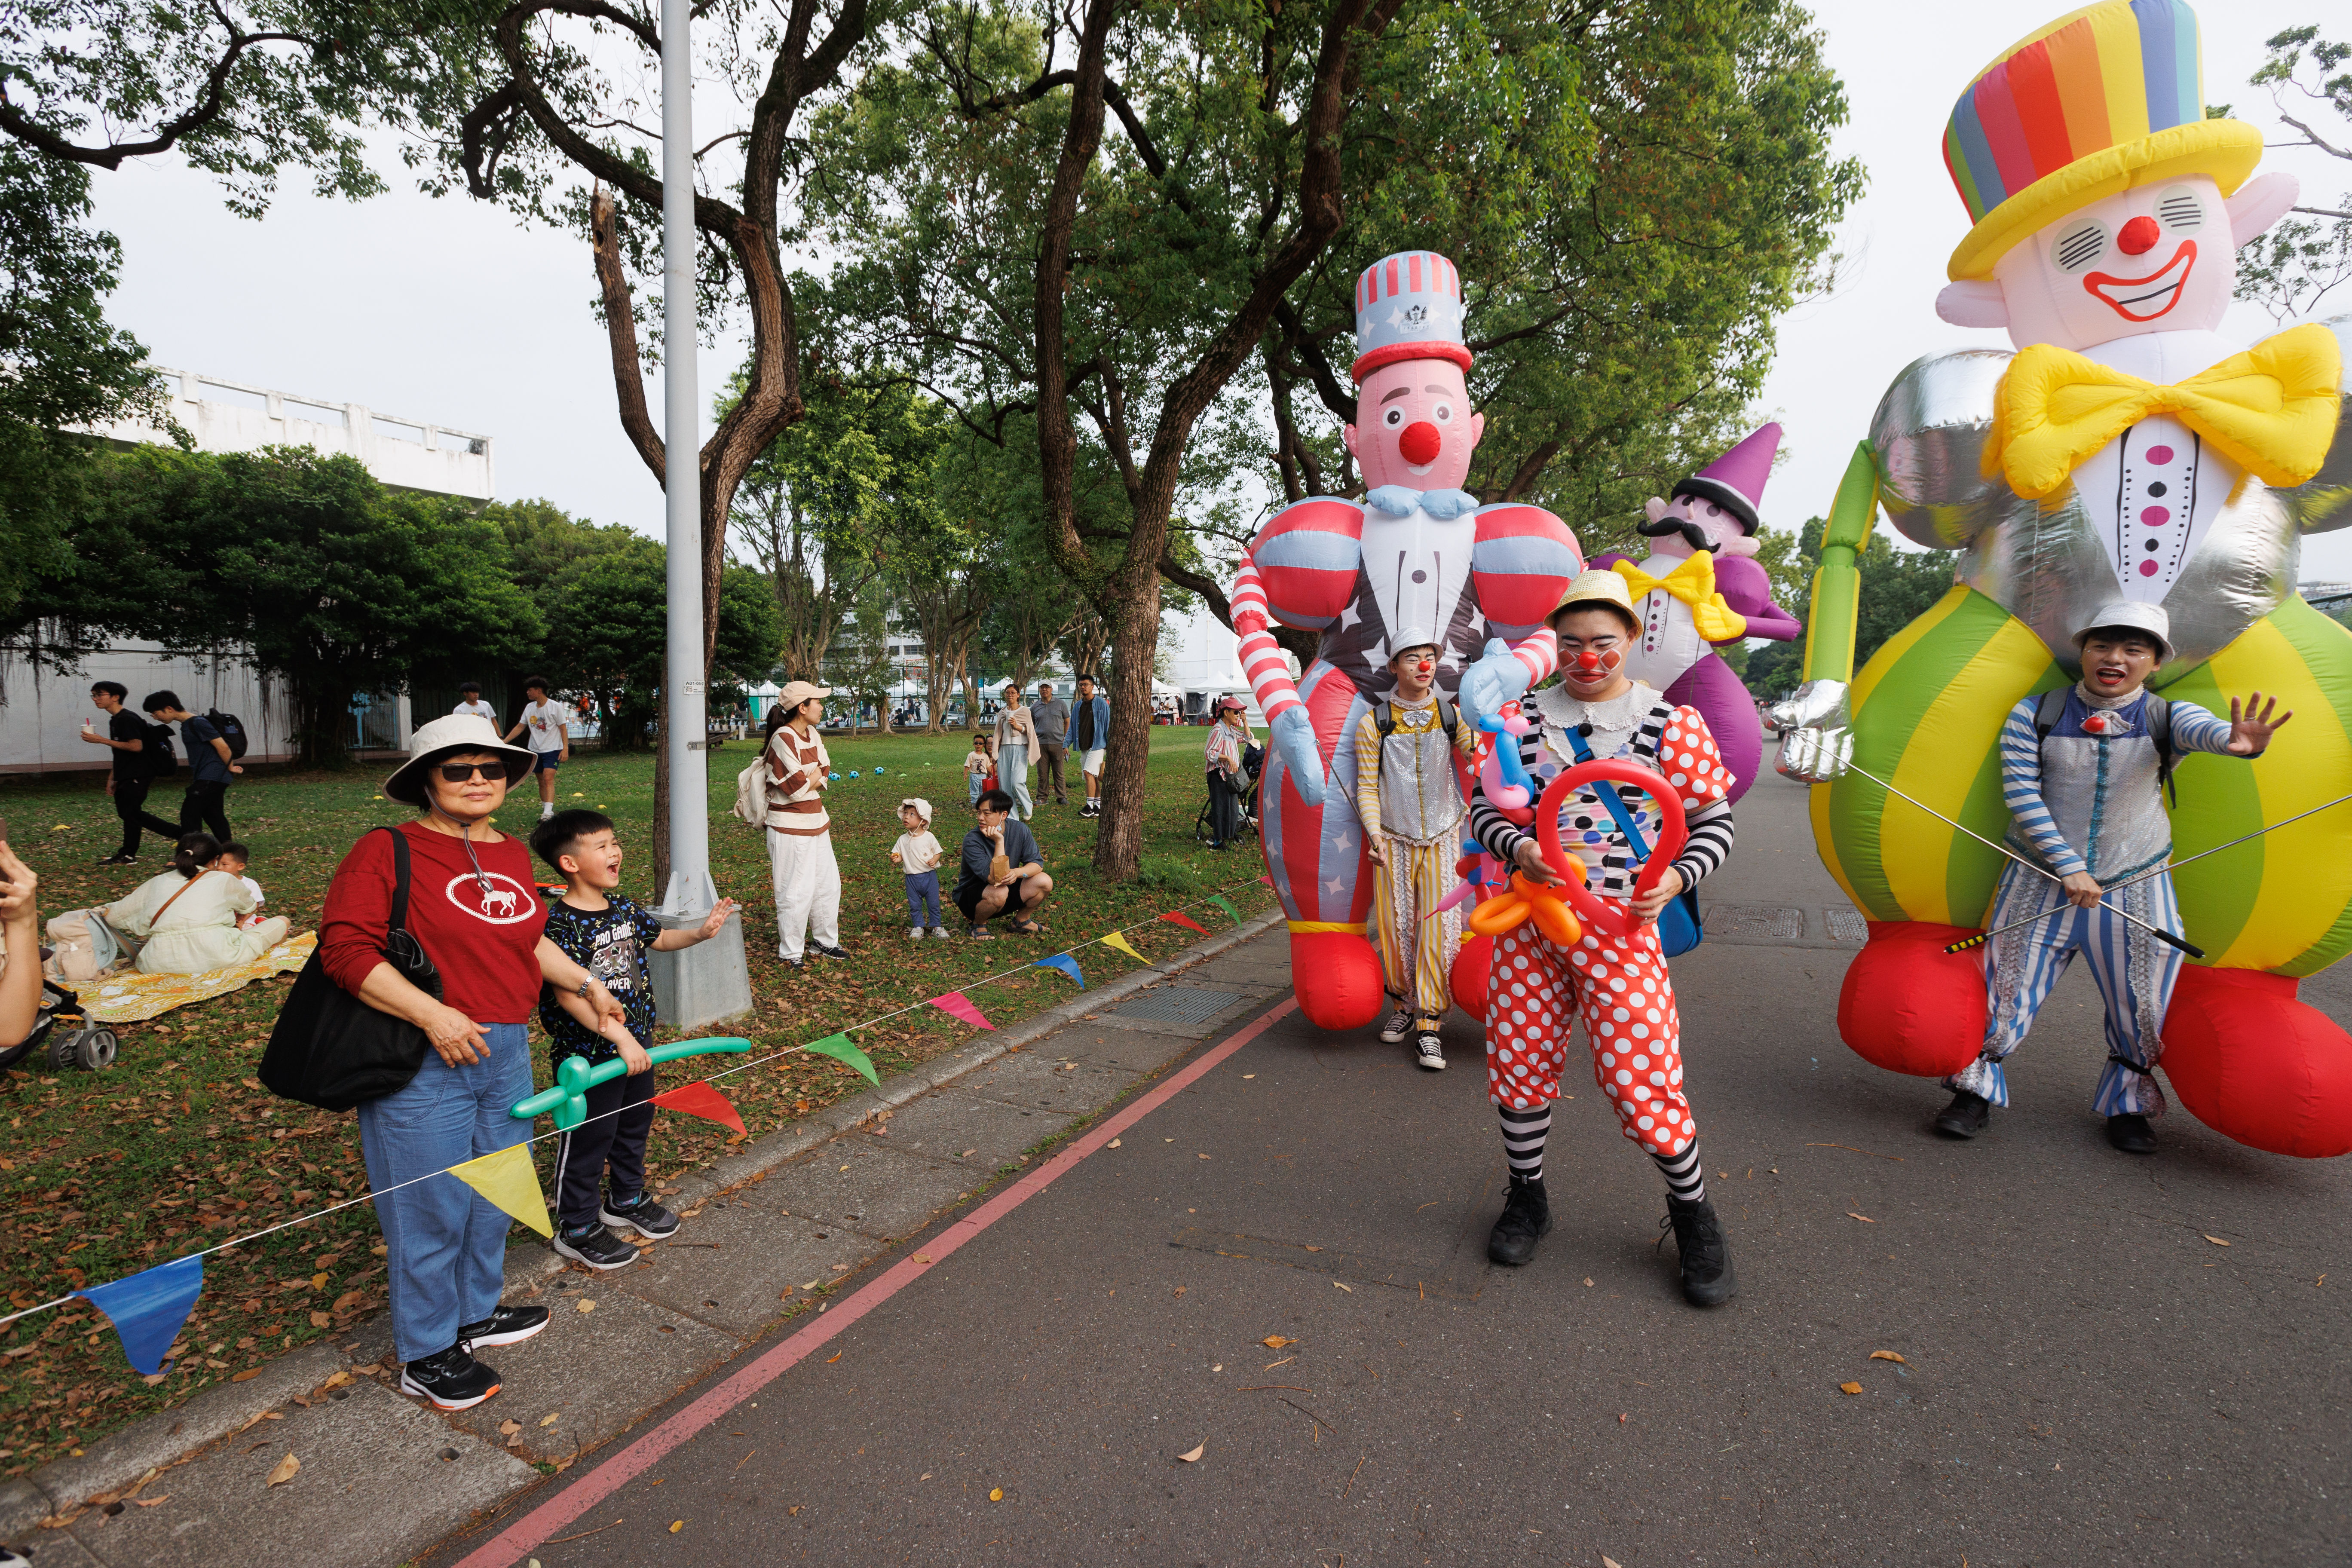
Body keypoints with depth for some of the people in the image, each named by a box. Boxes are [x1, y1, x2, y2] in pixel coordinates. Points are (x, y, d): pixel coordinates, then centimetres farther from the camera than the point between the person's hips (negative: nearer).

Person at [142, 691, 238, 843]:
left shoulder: (198, 723, -14)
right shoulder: (187, 724, 17)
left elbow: (222, 746, -19)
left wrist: (230, 767, -8)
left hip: (211, 778, -10)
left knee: (189, 815, -8)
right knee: (214, 816, 12)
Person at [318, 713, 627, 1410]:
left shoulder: (512, 854, 10)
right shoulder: (386, 851, -12)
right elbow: (344, 949, -18)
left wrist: (587, 984, 22)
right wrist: (433, 1015, -24)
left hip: (506, 1053, 7)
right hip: (423, 1063, -7)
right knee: (431, 1208, 6)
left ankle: (476, 1312, 43)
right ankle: (426, 1355, 27)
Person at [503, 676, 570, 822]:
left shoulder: (555, 707, -9)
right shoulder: (529, 707, 8)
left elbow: (563, 728, -8)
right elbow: (520, 727, 14)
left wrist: (565, 748, -14)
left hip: (552, 750, -6)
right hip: (536, 750, 6)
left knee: (548, 779, -19)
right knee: (541, 781, 10)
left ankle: (548, 812, -27)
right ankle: (545, 810, 18)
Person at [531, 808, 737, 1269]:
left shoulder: (622, 908, 1)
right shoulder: (560, 925, -23)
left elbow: (658, 939, 19)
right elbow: (568, 995, -29)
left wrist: (702, 931, 1)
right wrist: (619, 1037, -33)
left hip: (635, 1044, 8)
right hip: (588, 1055, -8)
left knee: (635, 1122, 23)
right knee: (587, 1138, 8)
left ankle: (626, 1199, 46)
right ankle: (578, 1230, 28)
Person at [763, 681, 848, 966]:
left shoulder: (814, 735, 8)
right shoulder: (782, 739, -18)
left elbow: (825, 776, 5)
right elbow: (799, 788, -21)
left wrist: (807, 780, -13)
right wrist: (816, 777, -3)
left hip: (817, 822, 9)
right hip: (790, 827, -9)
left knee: (828, 884, 16)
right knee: (796, 891, -2)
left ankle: (825, 941, 31)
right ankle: (790, 952, 14)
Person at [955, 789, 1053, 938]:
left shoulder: (1019, 830, -12)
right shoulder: (972, 841, -26)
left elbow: (1037, 863, -11)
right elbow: (995, 879, -33)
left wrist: (1017, 872, -31)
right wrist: (999, 842, -35)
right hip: (971, 897, -5)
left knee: (1044, 882, -16)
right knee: (999, 892, -37)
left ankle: (1021, 920, 10)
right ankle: (978, 924, -5)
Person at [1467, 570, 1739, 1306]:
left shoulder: (1673, 724, 0)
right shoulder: (1524, 720, 5)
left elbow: (1714, 821, 5)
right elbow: (1482, 805, 7)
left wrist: (1678, 875, -12)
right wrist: (1517, 848, -13)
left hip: (1621, 922, -2)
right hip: (1529, 916, 3)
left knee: (1639, 1073, -4)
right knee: (1518, 1058, 8)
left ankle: (1692, 1211, 25)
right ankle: (1528, 1197, 31)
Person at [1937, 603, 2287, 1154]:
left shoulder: (2165, 717, -5)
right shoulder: (2034, 715, -6)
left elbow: (2201, 728, -29)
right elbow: (2021, 795, -8)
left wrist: (2237, 740, -54)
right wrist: (2068, 868, -14)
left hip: (2136, 891, 1)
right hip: (2042, 883, -1)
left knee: (2142, 1007, 9)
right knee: (2006, 994, 4)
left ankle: (2127, 1105, 35)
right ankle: (1977, 1092, 24)